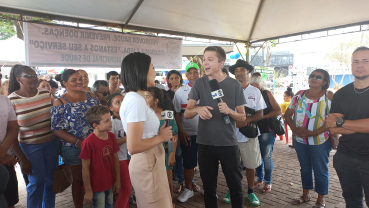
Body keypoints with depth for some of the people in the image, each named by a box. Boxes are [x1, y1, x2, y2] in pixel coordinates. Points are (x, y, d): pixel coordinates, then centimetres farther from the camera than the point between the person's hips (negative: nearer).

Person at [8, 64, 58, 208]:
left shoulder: (46, 94, -1)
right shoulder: (11, 100, -11)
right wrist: (22, 158, -8)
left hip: (52, 142, 4)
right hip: (30, 146, -3)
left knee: (51, 179, 14)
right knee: (37, 181, 6)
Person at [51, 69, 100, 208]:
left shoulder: (91, 96, 4)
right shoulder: (60, 103, -7)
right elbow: (57, 129, -9)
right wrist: (78, 141, -20)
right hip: (74, 148, -3)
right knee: (79, 179, 12)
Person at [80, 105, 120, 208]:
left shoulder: (111, 136, -4)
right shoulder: (89, 142, -22)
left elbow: (115, 158, 3)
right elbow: (85, 168, -16)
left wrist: (118, 180, 7)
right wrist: (88, 191, -10)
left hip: (110, 183, 6)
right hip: (97, 186, -5)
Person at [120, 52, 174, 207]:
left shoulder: (134, 98, 7)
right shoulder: (136, 101, -23)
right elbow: (133, 147, -27)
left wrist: (160, 134, 6)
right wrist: (161, 137, -15)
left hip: (150, 162, 9)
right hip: (147, 164, -9)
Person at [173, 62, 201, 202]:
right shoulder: (180, 92, 2)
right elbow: (177, 113, 1)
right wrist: (181, 131, -7)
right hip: (188, 133, 0)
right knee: (188, 162, 10)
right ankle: (188, 189, 27)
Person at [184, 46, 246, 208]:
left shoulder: (235, 85, -3)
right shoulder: (199, 83, -1)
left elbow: (243, 117, 0)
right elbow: (186, 114, -3)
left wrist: (229, 111, -21)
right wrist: (197, 109, -25)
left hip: (229, 143, 0)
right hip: (205, 143, 1)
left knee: (235, 185, 12)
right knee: (208, 186, 15)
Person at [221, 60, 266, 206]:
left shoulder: (255, 91, 5)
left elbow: (260, 114, 1)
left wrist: (247, 120, -17)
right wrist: (235, 121, -16)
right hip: (231, 134, 0)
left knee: (250, 165, 9)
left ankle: (250, 192, 29)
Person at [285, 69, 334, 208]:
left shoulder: (329, 96, -7)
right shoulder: (299, 94, 3)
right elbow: (288, 114, 3)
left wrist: (314, 133, -22)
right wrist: (294, 128, -13)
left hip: (320, 141, -3)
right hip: (300, 140, 4)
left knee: (320, 170, 10)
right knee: (305, 168, 18)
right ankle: (306, 195, 36)